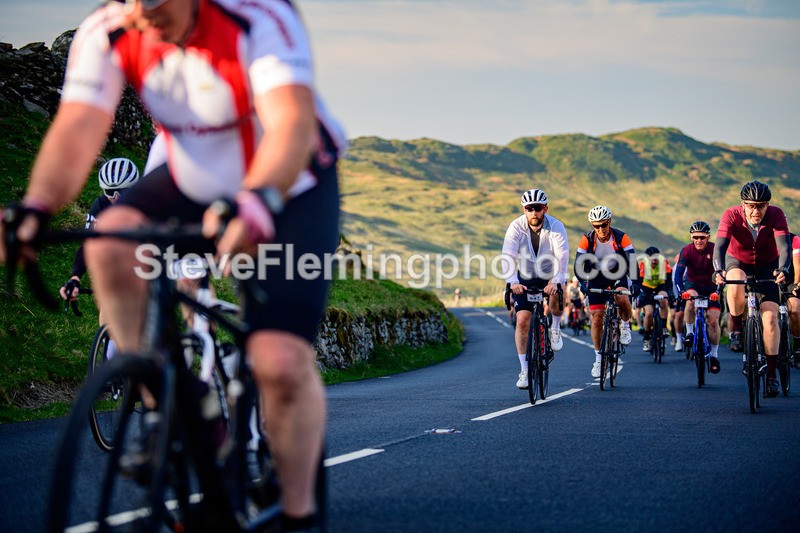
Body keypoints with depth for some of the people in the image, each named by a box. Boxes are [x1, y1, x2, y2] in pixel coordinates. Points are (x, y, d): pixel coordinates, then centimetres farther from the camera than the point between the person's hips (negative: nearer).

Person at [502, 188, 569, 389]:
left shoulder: (556, 227, -21)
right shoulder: (516, 227, -18)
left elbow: (562, 256, -32)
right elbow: (508, 256, -27)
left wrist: (555, 281, -50)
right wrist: (512, 282, -45)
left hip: (549, 276, -1)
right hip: (526, 277, 1)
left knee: (556, 296, -35)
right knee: (522, 320, -11)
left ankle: (555, 329, -3)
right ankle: (524, 371, -2)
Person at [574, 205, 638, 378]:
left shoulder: (621, 237, -21)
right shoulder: (587, 239, -19)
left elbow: (632, 261, -26)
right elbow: (578, 265, -22)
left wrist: (635, 282, -40)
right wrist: (583, 282, -38)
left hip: (617, 275, -1)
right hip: (596, 278, 1)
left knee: (622, 299, -33)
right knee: (596, 317, -5)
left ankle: (625, 325, -2)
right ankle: (598, 357, 9)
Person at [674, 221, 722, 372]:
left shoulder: (715, 249, -21)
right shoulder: (687, 250, -19)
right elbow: (679, 272, -26)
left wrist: (718, 290, -45)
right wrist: (681, 291, -43)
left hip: (710, 287, 0)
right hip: (692, 284, 0)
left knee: (713, 320, -9)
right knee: (691, 299, -35)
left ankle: (714, 355, 6)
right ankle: (690, 332, -17)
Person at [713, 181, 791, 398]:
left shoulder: (776, 215, -24)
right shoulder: (731, 215, -26)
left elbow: (784, 246, -34)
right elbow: (720, 245, -36)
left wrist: (782, 269, -54)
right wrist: (719, 270, -55)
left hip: (767, 266, 1)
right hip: (738, 262, -1)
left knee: (770, 317, -14)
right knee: (735, 284, -38)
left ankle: (771, 374, -4)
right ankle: (737, 330, -12)